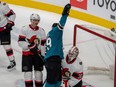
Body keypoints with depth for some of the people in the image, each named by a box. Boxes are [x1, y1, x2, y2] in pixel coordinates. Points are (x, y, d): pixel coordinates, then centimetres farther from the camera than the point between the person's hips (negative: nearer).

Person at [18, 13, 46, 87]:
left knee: (38, 71, 8)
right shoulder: (25, 29, -10)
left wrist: (43, 55, 2)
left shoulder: (41, 31, 3)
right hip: (27, 53, -3)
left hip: (38, 53, 4)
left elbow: (43, 44, 6)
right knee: (28, 72, -6)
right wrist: (29, 46, -26)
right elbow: (20, 42, -14)